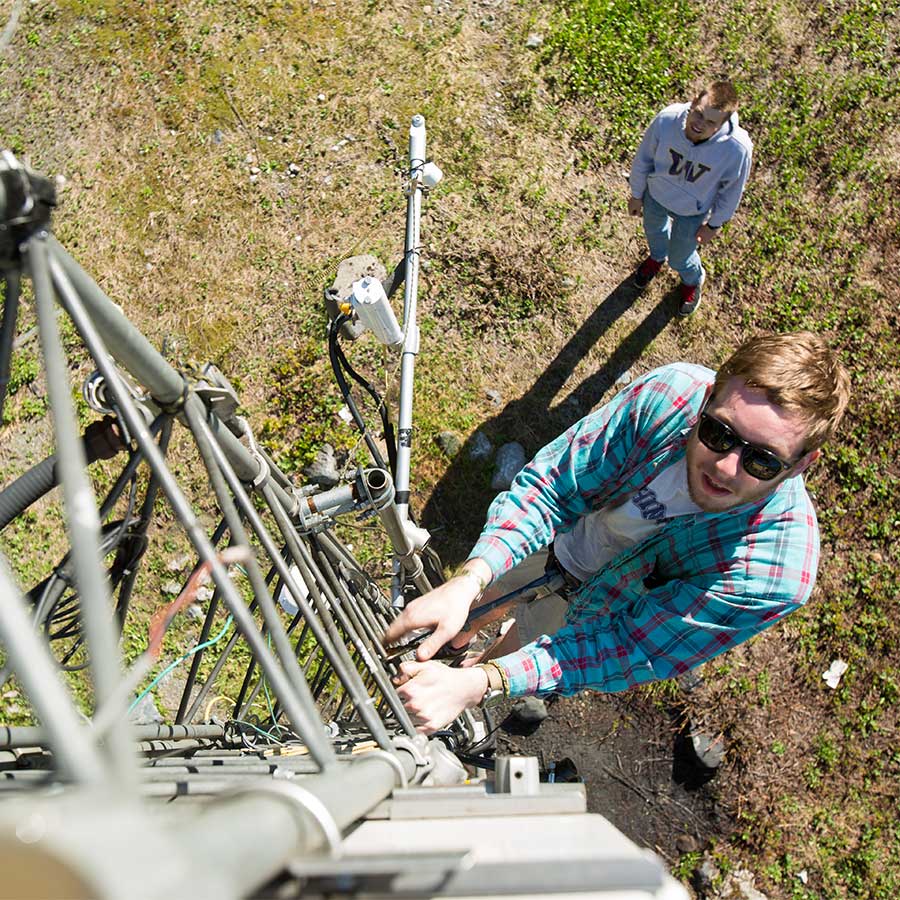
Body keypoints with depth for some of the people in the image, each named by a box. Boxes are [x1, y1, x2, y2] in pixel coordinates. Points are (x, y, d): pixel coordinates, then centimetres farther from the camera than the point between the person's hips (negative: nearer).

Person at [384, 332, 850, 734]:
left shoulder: (773, 572, -40)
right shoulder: (673, 393, -36)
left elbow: (631, 648, -35)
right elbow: (551, 486, -29)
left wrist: (482, 683, -46)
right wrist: (469, 581, -45)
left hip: (594, 606, -1)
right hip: (553, 534, 2)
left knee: (525, 638, 27)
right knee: (482, 594, 28)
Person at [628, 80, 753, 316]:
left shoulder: (738, 149, -38)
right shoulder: (667, 119, -35)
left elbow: (731, 191, -17)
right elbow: (643, 159, -15)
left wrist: (714, 225, -4)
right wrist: (637, 194, 0)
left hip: (692, 211, -2)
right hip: (655, 194, 2)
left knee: (679, 259, 20)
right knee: (654, 230, 33)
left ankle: (692, 281, 59)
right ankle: (657, 257, 72)